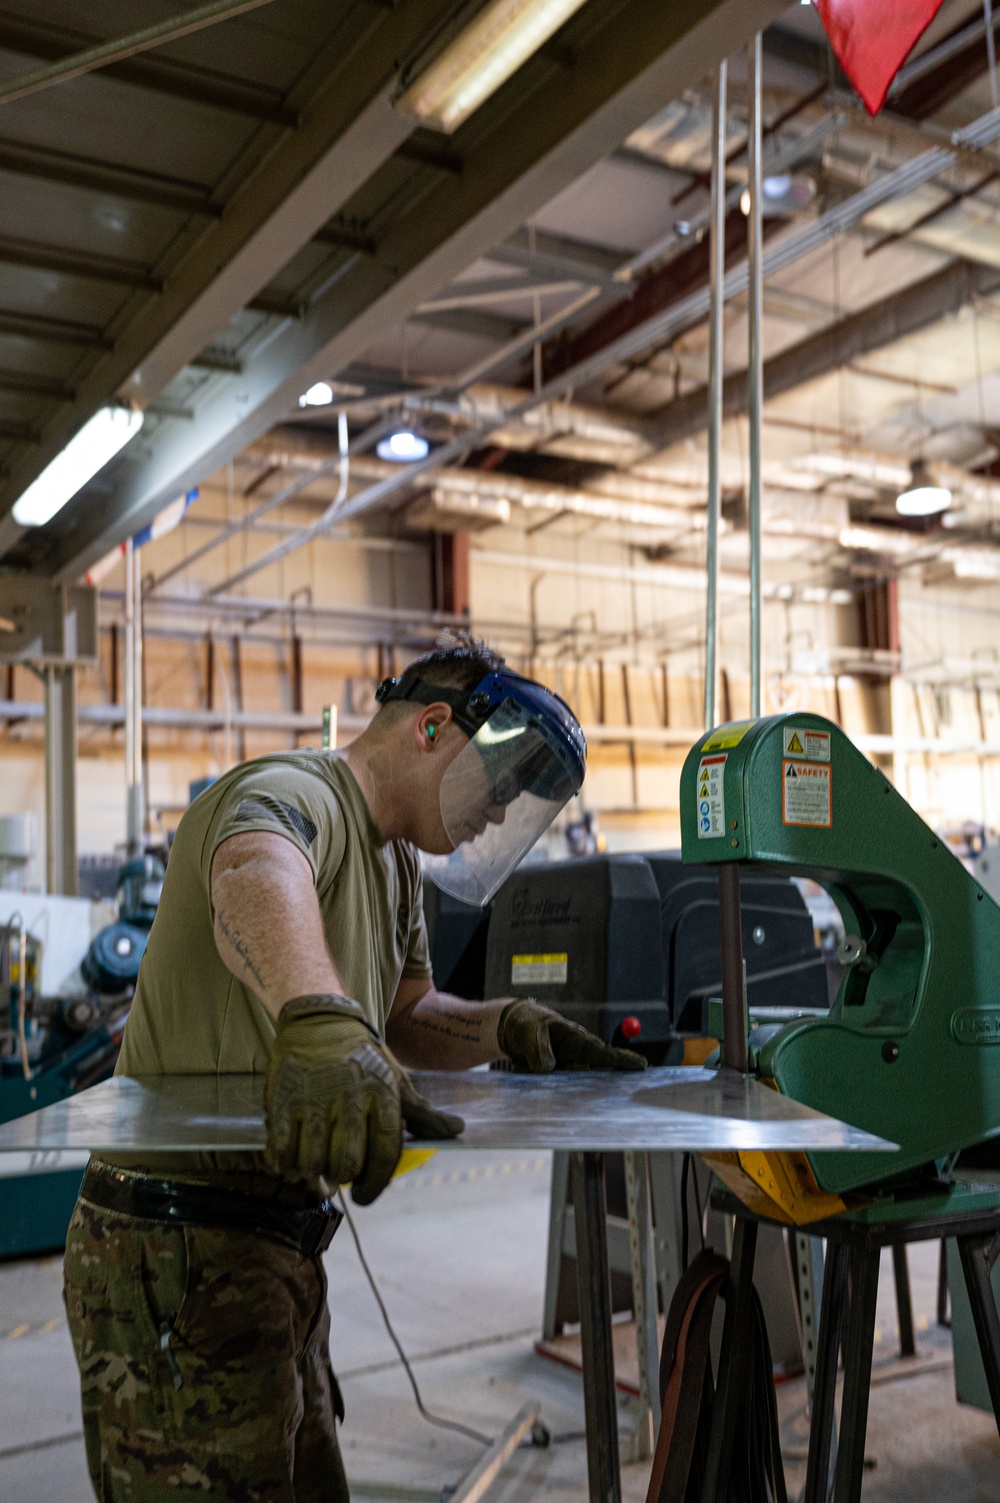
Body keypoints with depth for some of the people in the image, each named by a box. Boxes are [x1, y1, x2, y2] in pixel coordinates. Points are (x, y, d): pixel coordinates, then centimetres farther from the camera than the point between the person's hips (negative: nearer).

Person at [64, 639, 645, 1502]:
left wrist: (504, 1025, -2)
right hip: (181, 1257, -10)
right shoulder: (293, 795, -18)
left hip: (276, 1248, 10)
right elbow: (256, 878, -42)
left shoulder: (396, 862, 15)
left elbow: (405, 1019, 18)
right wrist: (321, 1018, -62)